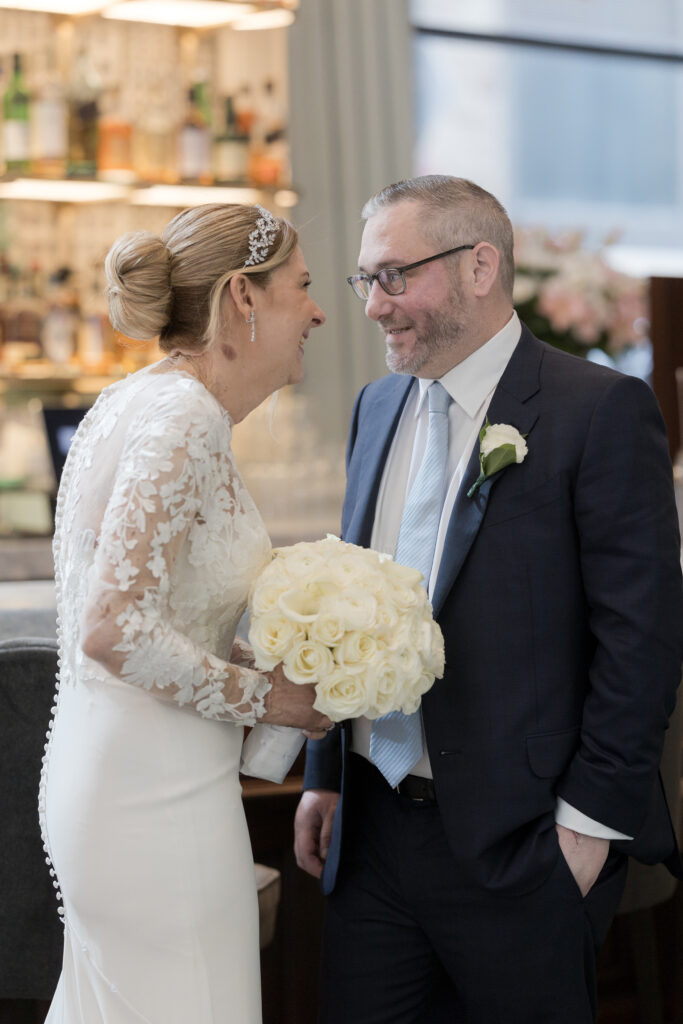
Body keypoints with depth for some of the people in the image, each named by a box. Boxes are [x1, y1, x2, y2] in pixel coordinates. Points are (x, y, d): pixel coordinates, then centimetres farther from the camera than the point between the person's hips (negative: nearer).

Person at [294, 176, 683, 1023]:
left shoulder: (602, 410, -10)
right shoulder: (378, 406, 12)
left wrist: (591, 817, -13)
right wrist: (327, 775, 14)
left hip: (516, 848, -6)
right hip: (371, 828, 6)